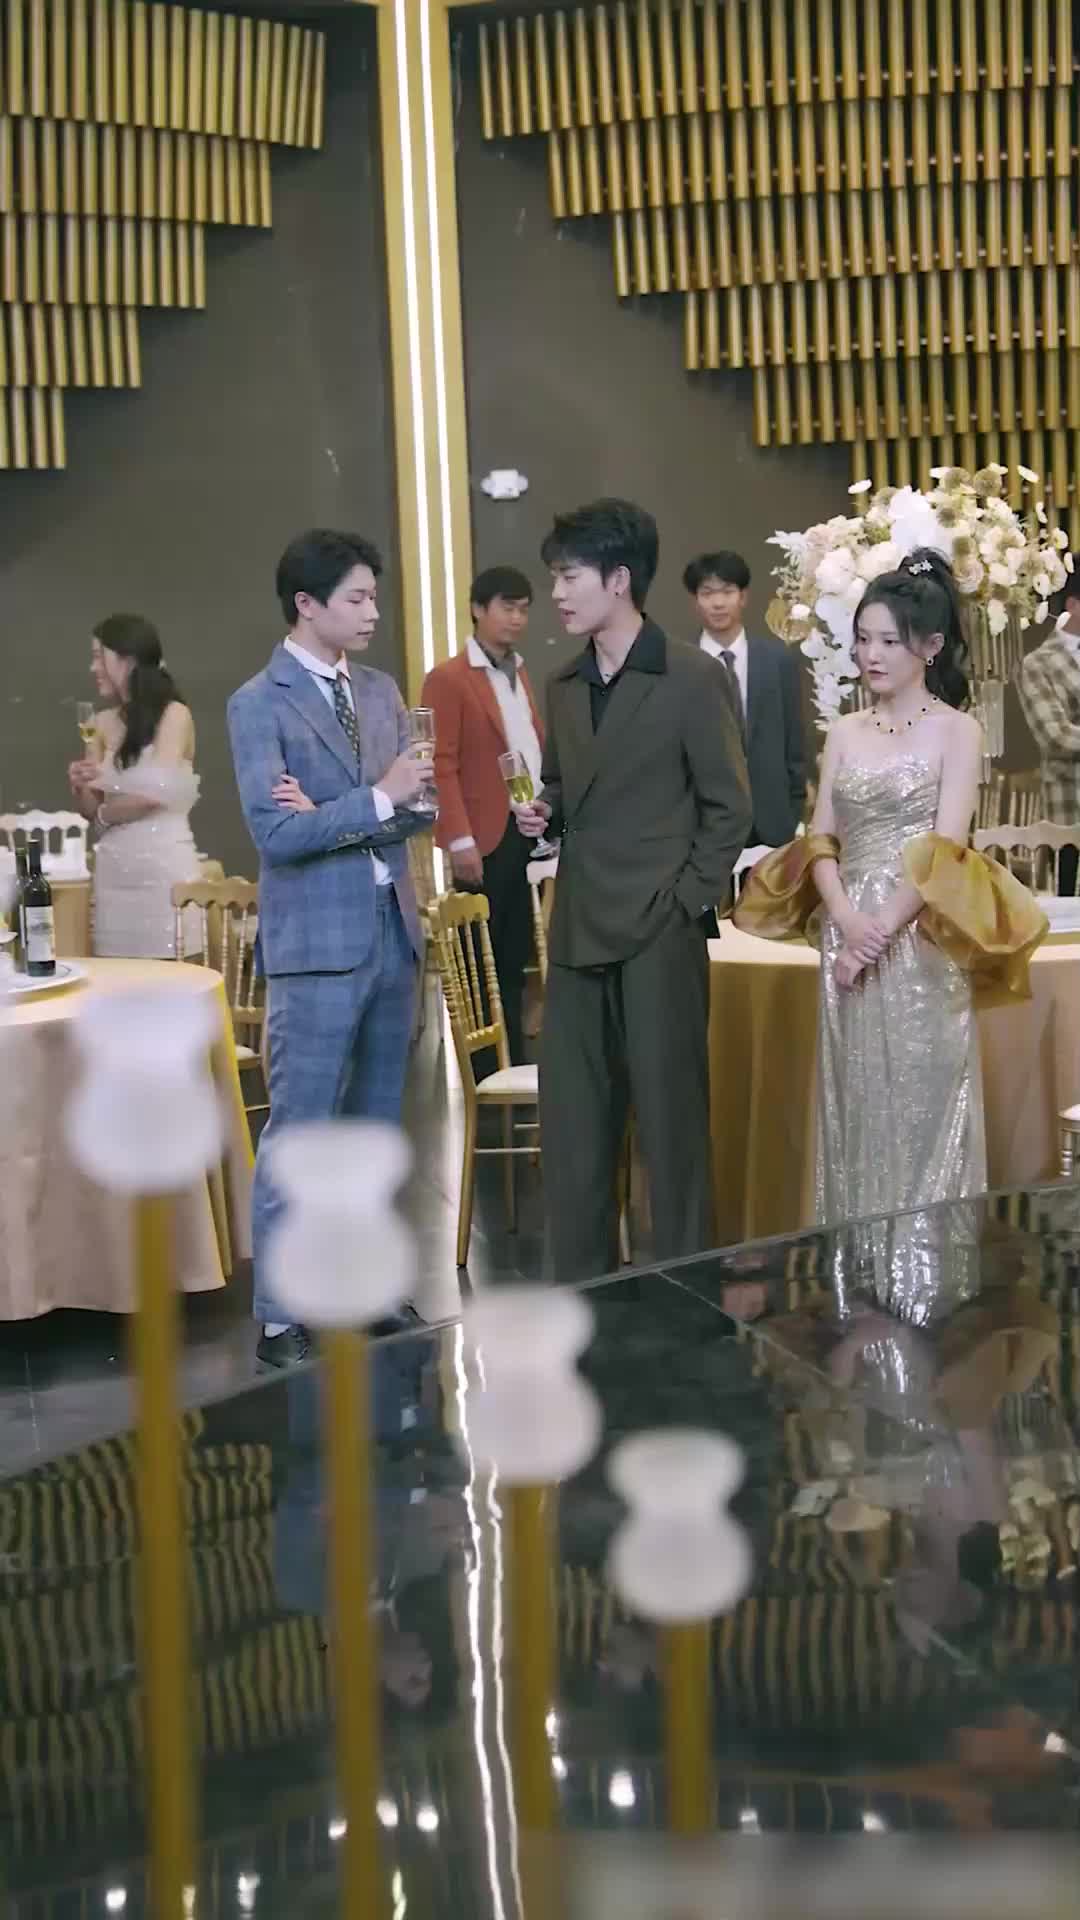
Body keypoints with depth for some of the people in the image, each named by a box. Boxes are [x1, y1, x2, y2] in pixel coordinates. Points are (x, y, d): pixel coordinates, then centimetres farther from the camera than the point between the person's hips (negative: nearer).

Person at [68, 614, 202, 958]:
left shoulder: (173, 714, -6)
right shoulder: (102, 723, 11)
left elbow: (155, 790, -14)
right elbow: (91, 811, 13)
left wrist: (105, 814, 3)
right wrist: (80, 787, -8)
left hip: (164, 868, -5)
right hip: (113, 869, 6)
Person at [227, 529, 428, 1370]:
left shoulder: (381, 691, 12)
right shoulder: (259, 704, -7)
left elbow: (418, 808, 4)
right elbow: (275, 835, -15)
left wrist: (329, 816, -11)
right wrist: (375, 801, -20)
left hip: (392, 932, 7)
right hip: (318, 944, -6)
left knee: (376, 1128, 13)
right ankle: (279, 1319, 2)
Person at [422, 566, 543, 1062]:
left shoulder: (519, 673, 18)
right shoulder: (448, 679, -7)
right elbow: (442, 766, -12)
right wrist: (460, 840, -19)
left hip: (534, 833, 7)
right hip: (490, 838, -7)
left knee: (516, 959, 9)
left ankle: (513, 1063, 14)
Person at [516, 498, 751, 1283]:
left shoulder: (693, 680, -6)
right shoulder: (563, 686, 13)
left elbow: (729, 809, -5)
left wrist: (685, 904, -10)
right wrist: (544, 810, 1)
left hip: (659, 933, -6)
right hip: (577, 931, 6)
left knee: (671, 1124, 1)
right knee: (571, 1129, 9)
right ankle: (582, 1292, 19)